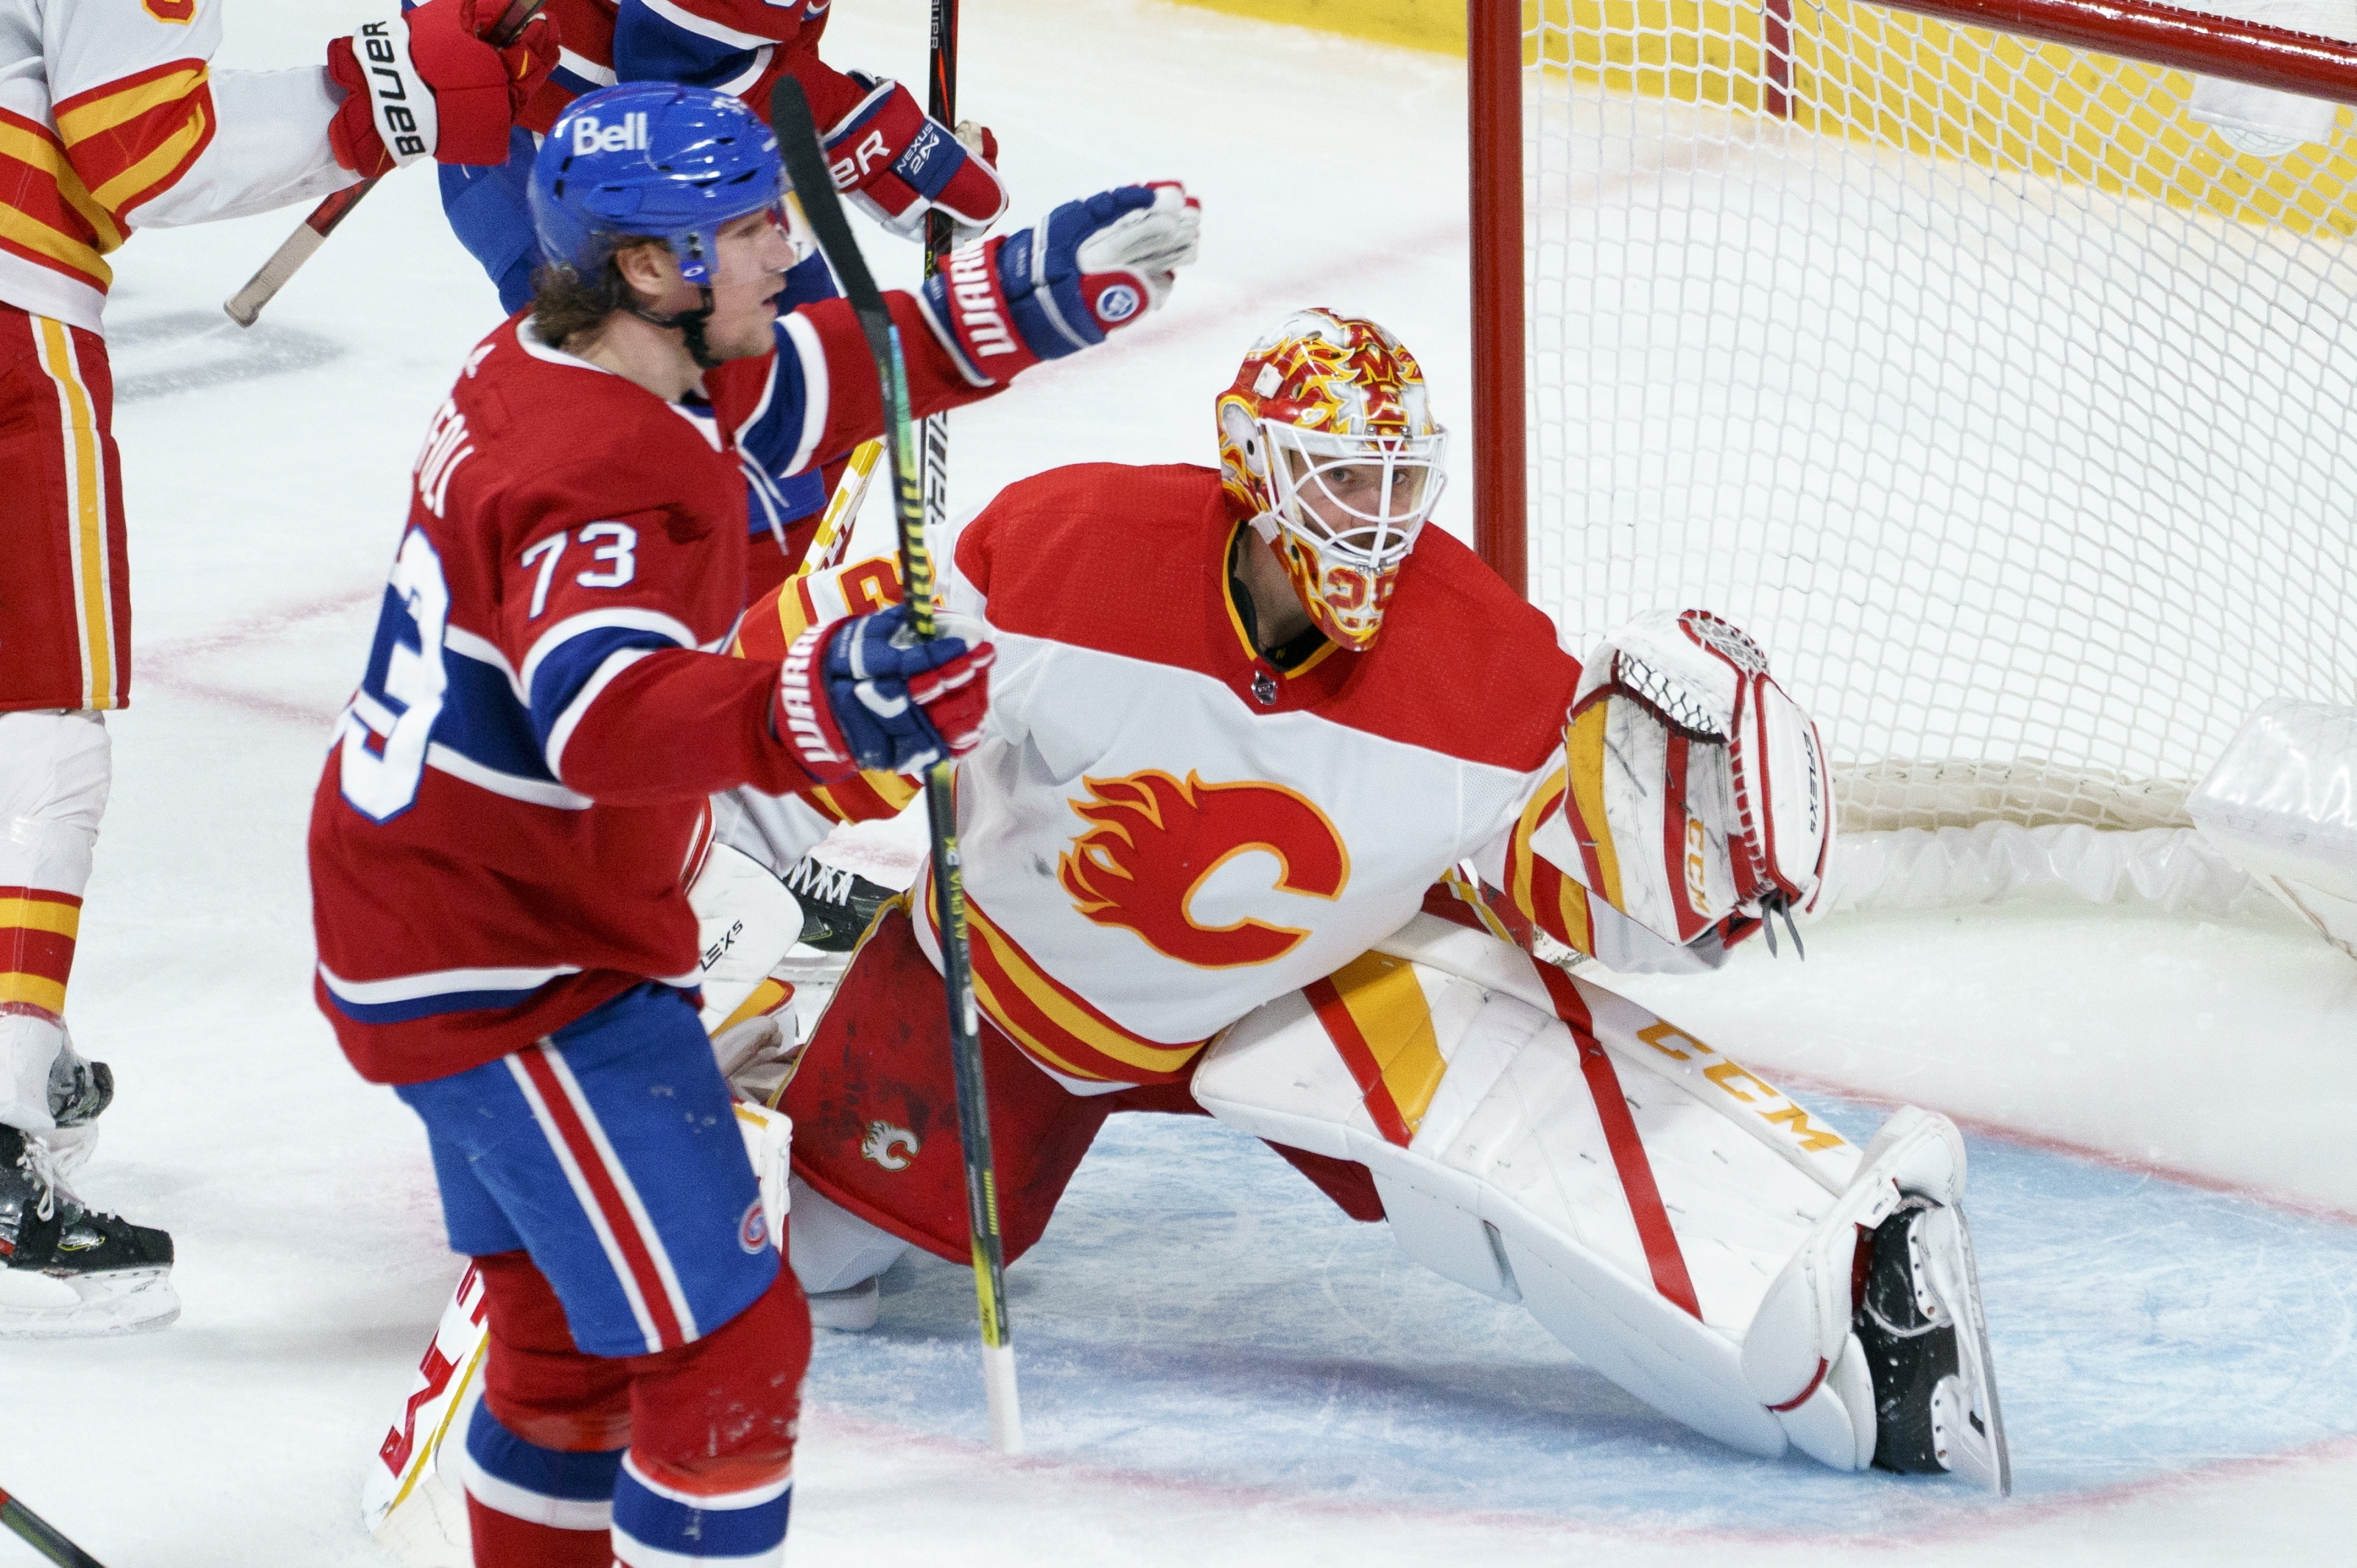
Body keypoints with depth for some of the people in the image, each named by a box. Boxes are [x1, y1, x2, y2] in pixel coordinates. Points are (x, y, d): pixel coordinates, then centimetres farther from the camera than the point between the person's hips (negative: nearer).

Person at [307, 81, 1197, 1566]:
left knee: (574, 1321, 26)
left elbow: (802, 381, 17)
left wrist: (1038, 291, 11)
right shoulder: (598, 472, -28)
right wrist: (804, 712, -64)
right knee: (728, 1341, -8)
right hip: (514, 982, -11)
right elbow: (603, 718, -46)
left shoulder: (546, 371, 2)